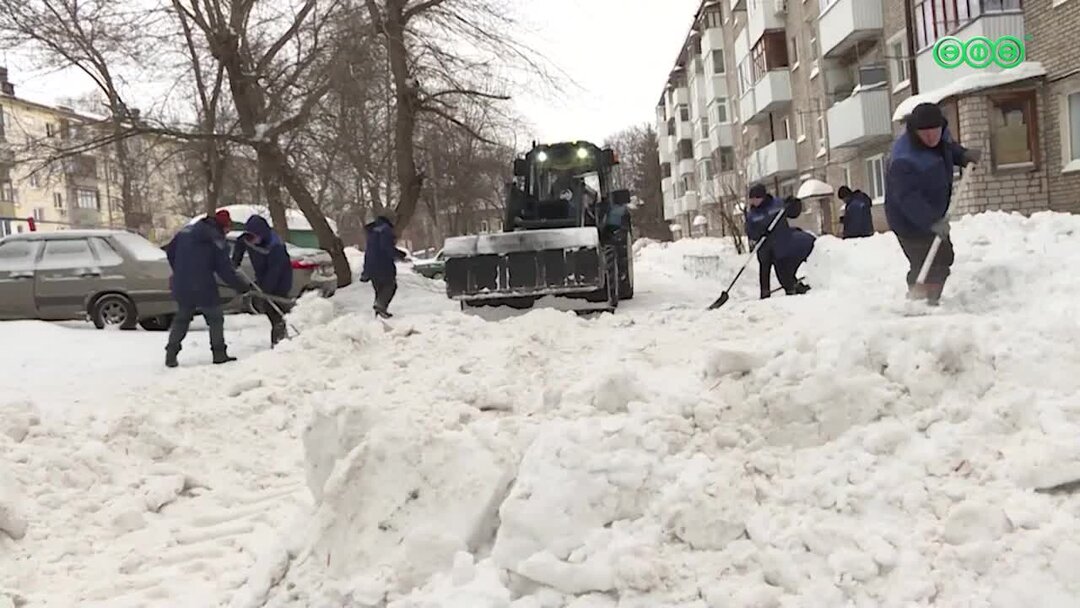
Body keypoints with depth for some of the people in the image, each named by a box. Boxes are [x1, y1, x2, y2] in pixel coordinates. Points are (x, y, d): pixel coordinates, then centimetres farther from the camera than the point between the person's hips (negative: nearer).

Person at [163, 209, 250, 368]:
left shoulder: (187, 230, 9)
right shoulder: (217, 239, -10)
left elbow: (170, 251, 15)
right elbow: (224, 270, -11)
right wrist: (242, 287, -2)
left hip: (181, 285, 6)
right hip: (203, 287, -6)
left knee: (181, 318, 18)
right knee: (215, 318, 10)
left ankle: (171, 354, 15)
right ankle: (219, 354, 10)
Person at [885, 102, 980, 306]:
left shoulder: (940, 136, -6)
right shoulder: (904, 160, -34)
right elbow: (909, 199, -37)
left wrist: (964, 155, -1)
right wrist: (932, 222, -44)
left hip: (934, 215, 10)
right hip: (911, 222, -10)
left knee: (944, 257, 23)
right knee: (926, 267, -15)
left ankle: (930, 302, 38)